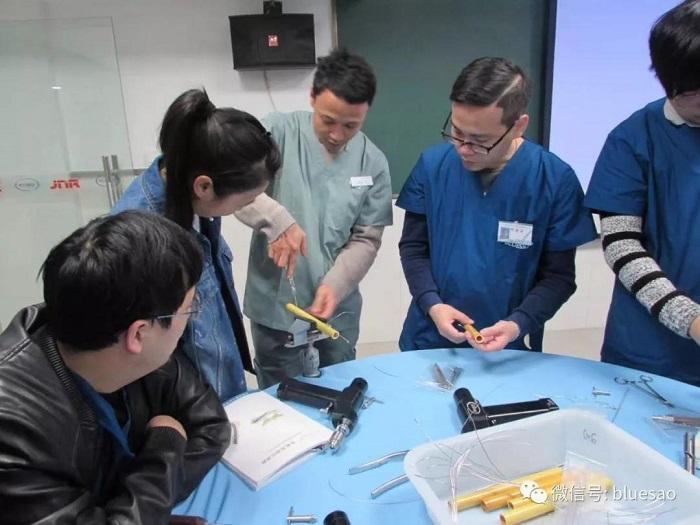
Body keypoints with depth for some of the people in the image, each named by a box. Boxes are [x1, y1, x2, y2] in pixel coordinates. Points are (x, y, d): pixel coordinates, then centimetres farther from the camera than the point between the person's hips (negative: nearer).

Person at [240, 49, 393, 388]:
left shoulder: (373, 163, -2)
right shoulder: (278, 132, -10)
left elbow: (366, 240, 0)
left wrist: (334, 285, -15)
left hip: (338, 311, 3)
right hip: (275, 308, -2)